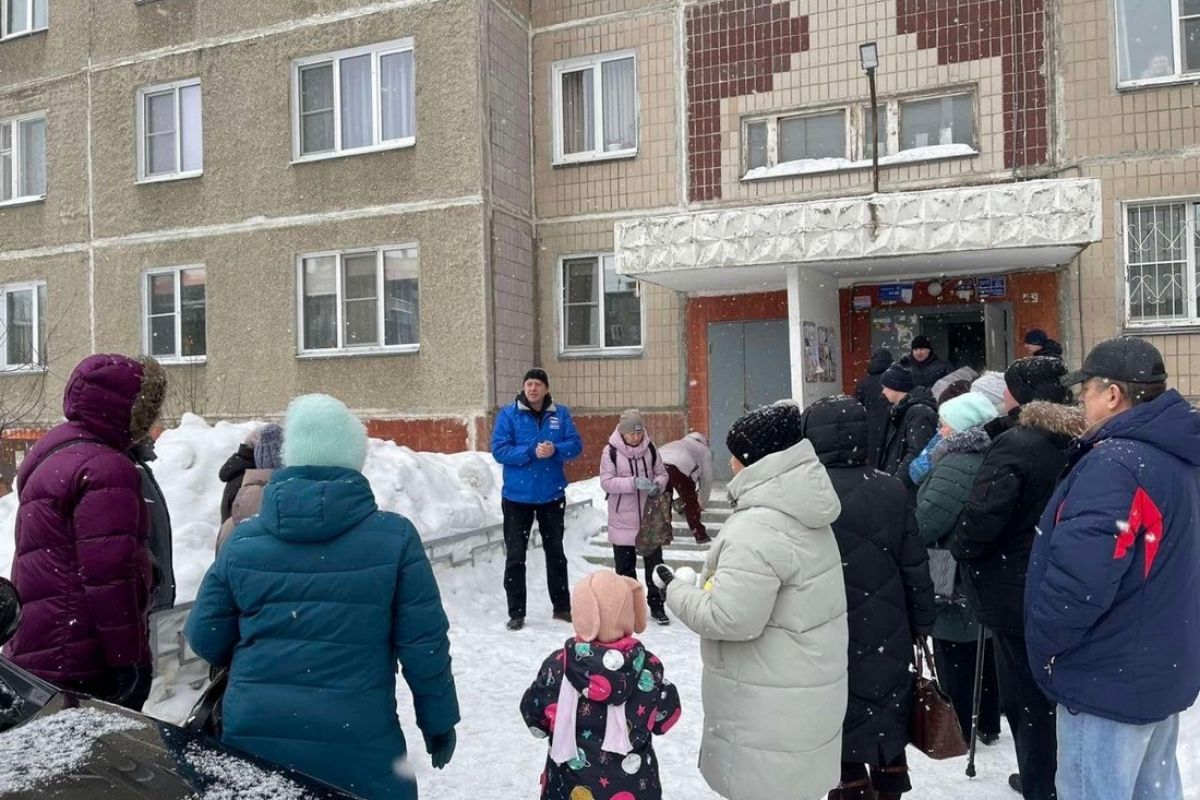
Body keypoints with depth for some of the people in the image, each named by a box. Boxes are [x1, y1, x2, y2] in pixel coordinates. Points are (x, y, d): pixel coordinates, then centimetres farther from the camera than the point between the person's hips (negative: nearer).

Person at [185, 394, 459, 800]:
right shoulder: (395, 537, -10)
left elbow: (205, 638, 6)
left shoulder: (242, 539, -1)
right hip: (357, 743, -2)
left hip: (253, 737, 3)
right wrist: (439, 719, 5)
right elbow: (424, 645, -9)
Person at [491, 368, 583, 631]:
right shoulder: (508, 414, -6)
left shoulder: (560, 414, 1)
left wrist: (555, 450, -23)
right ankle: (516, 613, 11)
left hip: (552, 495, 2)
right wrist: (532, 452, -23)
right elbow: (499, 450, -13)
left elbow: (575, 445, -3)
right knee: (515, 557, 2)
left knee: (555, 553, 15)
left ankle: (562, 607, 28)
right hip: (517, 496, -2)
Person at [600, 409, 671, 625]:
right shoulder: (611, 451, -10)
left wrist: (657, 485, -14)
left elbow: (662, 473, 8)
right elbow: (606, 482, -15)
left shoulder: (649, 448, -1)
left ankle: (656, 605, 23)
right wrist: (634, 482, -26)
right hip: (623, 520, -2)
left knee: (654, 563, 9)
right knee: (625, 566, 10)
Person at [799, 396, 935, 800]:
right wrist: (921, 625, 14)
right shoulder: (892, 490, -3)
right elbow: (915, 567, 2)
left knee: (843, 738, 10)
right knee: (889, 731, 20)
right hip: (888, 639, 5)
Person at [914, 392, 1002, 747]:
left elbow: (925, 522, -27)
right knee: (984, 658, 20)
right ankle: (988, 727, 34)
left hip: (955, 585, -9)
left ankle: (958, 733, 18)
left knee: (954, 663, 6)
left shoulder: (956, 465, -24)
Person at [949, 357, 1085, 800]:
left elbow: (982, 516, -28)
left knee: (1026, 695, 8)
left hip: (1016, 592, -8)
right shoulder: (1074, 443, 3)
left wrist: (960, 548, -11)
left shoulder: (1014, 445, -22)